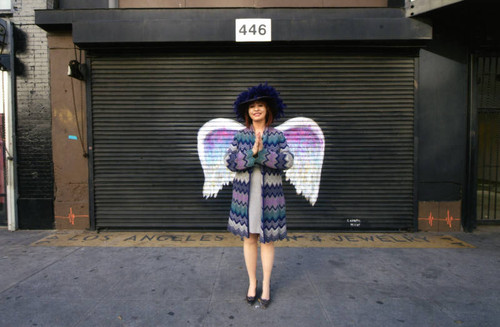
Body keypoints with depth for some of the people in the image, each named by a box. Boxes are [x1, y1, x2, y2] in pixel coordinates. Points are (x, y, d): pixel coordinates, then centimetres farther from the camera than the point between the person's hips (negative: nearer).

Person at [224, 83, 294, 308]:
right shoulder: (240, 136, 0)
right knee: (249, 238, 10)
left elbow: (287, 162, -17)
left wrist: (262, 152, -29)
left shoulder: (277, 136, -2)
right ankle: (252, 282, 30)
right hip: (245, 194, 1)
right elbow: (230, 162, -13)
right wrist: (253, 152, -28)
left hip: (269, 195, -1)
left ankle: (266, 285, 27)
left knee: (267, 240, 8)